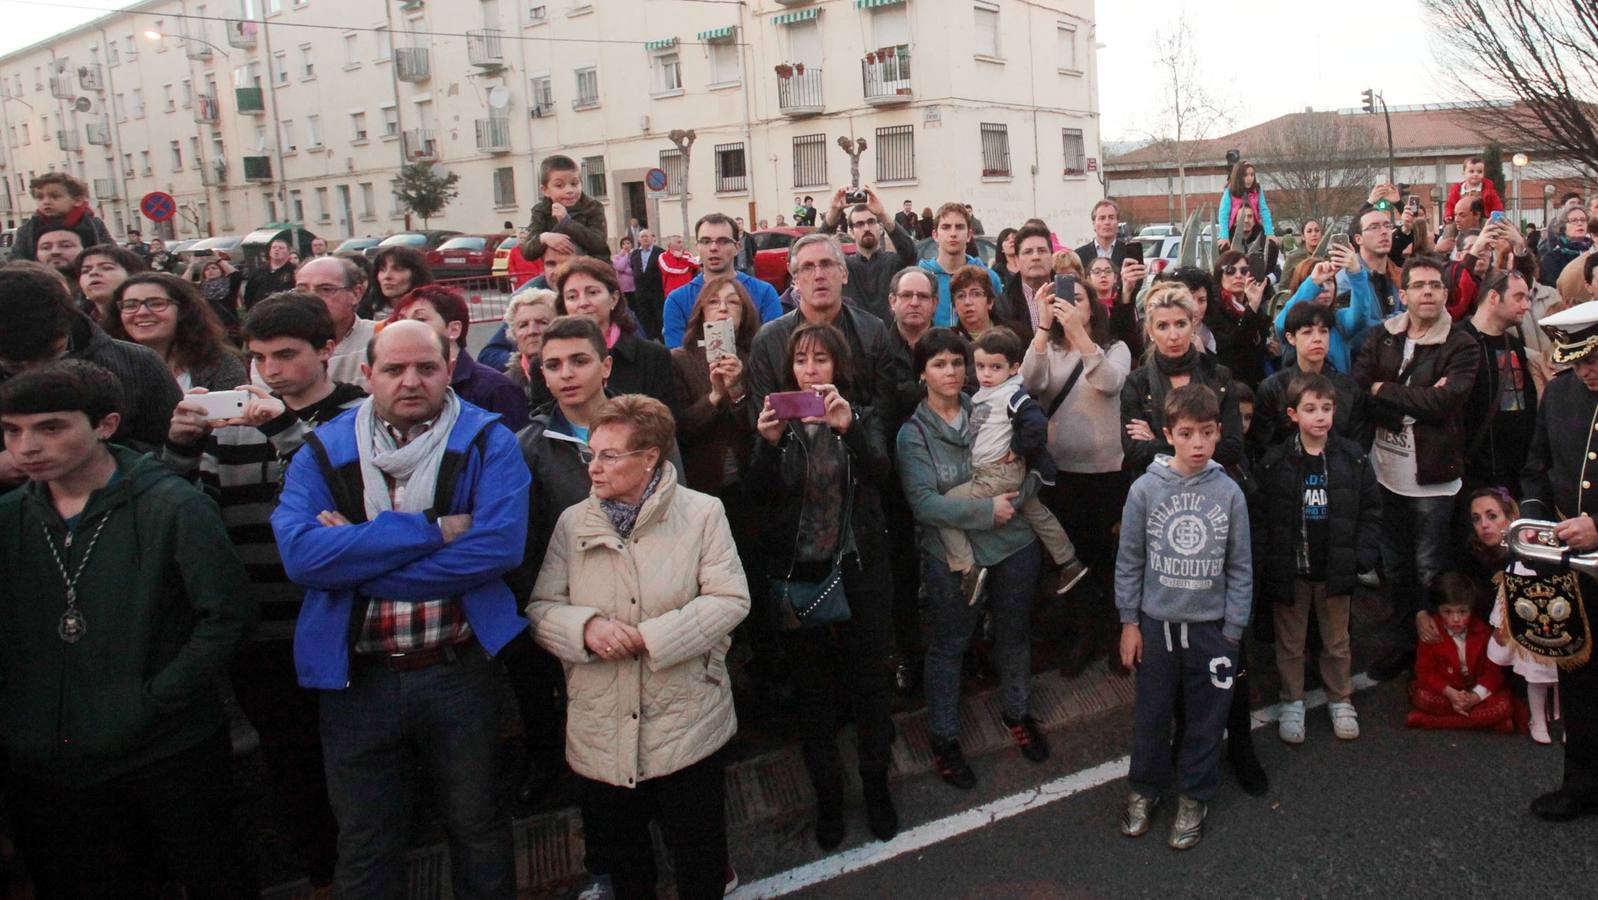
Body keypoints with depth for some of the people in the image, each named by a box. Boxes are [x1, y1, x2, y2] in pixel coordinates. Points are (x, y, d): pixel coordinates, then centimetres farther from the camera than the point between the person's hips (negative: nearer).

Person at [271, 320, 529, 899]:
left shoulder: (487, 442, -5)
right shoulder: (325, 450, -1)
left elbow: (500, 544, -22)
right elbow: (299, 552, -18)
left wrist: (358, 553, -18)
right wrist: (431, 530, -22)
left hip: (460, 671, -1)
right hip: (358, 676, 1)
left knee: (477, 828, 19)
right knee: (364, 849, 17)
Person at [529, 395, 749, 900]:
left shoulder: (702, 513, -3)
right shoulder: (573, 522, 4)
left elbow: (730, 600, -10)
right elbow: (540, 608, 2)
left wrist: (650, 637, -17)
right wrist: (586, 627, -19)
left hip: (687, 723, -2)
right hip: (601, 730, 3)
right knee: (617, 858, 18)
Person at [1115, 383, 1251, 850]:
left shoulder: (1229, 492, -7)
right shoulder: (1146, 488, -9)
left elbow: (1241, 567, 0)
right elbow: (1129, 561, -1)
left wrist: (1233, 630, -2)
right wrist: (1129, 622, -1)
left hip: (1211, 626, 0)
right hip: (1156, 623, 0)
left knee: (1206, 717, 12)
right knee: (1151, 713, 13)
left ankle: (1194, 797, 31)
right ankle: (1144, 788, 34)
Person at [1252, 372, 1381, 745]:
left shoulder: (1353, 458, -4)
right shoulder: (1275, 462, -9)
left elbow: (1370, 510, 2)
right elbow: (1258, 515, -7)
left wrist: (1362, 557, -6)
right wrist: (1263, 561, -12)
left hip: (1335, 569, 1)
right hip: (1289, 570, -1)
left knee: (1337, 641, 16)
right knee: (1290, 642, 12)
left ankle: (1341, 701, 34)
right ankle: (1292, 704, 28)